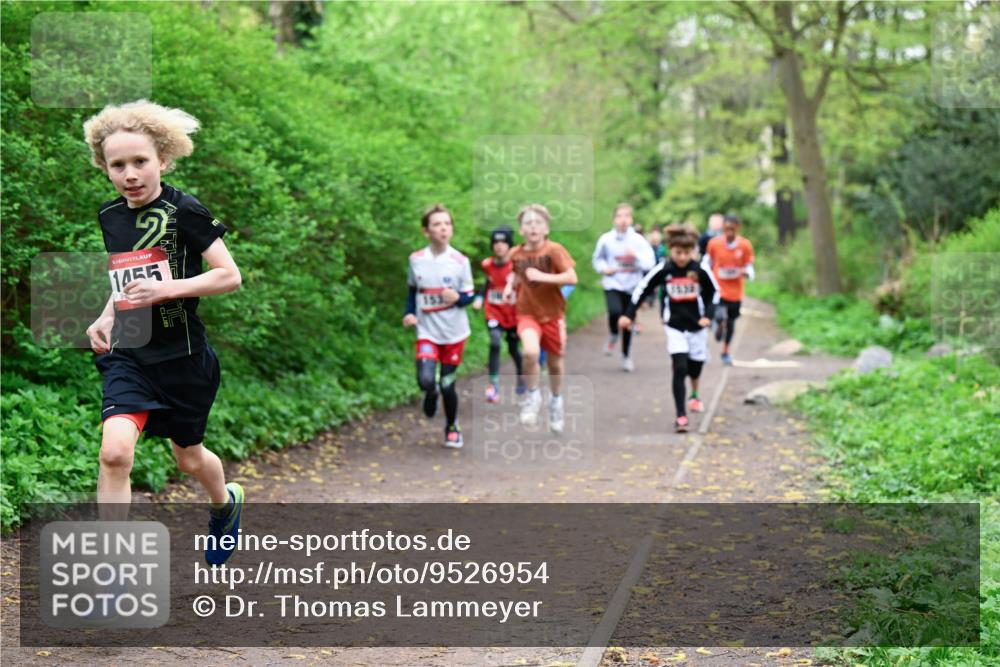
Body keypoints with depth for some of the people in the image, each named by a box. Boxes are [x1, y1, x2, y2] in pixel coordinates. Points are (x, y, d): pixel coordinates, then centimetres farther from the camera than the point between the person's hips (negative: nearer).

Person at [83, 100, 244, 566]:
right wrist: (106, 319, 6)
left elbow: (230, 276, -14)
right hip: (128, 355, 3)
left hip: (181, 356, -3)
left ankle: (226, 501, 53)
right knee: (115, 450, -20)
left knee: (188, 457, 16)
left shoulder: (183, 212, -12)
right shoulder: (110, 216, 6)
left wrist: (167, 288, -25)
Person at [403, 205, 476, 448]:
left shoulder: (460, 261, -8)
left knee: (447, 384, 5)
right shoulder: (416, 260, -3)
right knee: (425, 380, -19)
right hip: (427, 332, 1)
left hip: (454, 332, 0)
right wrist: (409, 313, 0)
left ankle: (452, 427, 30)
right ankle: (431, 392, 20)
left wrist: (458, 298, -21)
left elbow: (470, 295, 0)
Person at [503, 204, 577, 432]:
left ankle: (556, 401, 41)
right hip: (527, 313, 0)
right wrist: (510, 285, -1)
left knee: (555, 362, 13)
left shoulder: (554, 250, -13)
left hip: (553, 314, 0)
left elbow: (572, 277, -20)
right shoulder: (516, 254, -3)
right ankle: (532, 396, -3)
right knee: (530, 352, -27)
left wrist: (542, 276, -28)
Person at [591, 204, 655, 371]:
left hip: (631, 286, 1)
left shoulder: (638, 240, -5)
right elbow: (597, 259, 12)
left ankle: (626, 357, 27)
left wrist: (636, 256, -23)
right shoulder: (606, 239, -4)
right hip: (612, 285, -1)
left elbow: (649, 263, -7)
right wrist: (603, 269, -7)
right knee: (615, 311, -27)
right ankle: (613, 335, 7)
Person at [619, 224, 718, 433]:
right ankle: (681, 415, -14)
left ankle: (694, 395, 49)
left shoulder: (700, 269, -10)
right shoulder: (663, 270, -11)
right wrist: (629, 314, -8)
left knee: (695, 366, 16)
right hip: (674, 326, -2)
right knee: (679, 368, -15)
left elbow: (714, 292, 4)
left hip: (696, 325, 2)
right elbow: (642, 289, -3)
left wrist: (708, 315, -6)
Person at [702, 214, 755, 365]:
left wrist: (745, 272, -22)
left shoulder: (745, 246, -5)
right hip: (718, 288, -2)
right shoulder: (714, 243, -6)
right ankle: (719, 326, 16)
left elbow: (749, 268, 1)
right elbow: (707, 262, 9)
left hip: (735, 291, 2)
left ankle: (726, 352, 33)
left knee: (731, 322, 14)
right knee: (720, 317, -23)